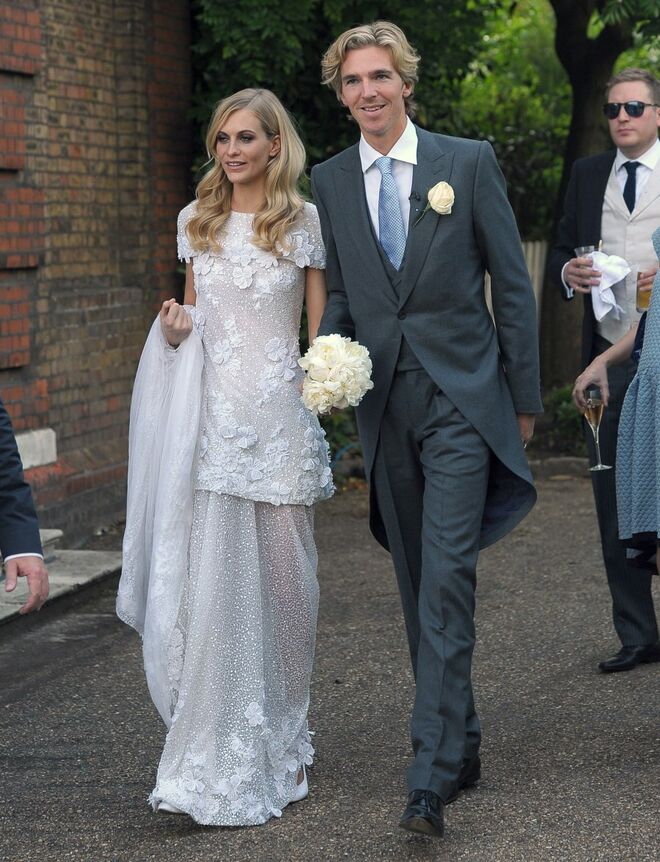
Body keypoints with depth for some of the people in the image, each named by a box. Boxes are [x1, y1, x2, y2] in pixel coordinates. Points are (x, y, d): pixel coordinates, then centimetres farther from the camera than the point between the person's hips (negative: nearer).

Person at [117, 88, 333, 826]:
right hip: (209, 416, 2)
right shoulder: (196, 220, 12)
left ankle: (278, 745, 23)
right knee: (211, 583, -6)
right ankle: (222, 770, 0)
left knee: (280, 579, 4)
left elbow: (320, 327, 5)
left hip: (280, 417, -2)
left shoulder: (304, 221, 4)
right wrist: (175, 325, 0)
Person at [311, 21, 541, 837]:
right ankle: (461, 743, 25)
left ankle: (430, 777, -15)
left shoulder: (468, 161, -1)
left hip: (461, 399, -4)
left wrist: (523, 397, 1)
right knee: (418, 589, 11)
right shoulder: (329, 182, 8)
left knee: (445, 583, -14)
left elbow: (512, 284, 1)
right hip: (384, 404, 4)